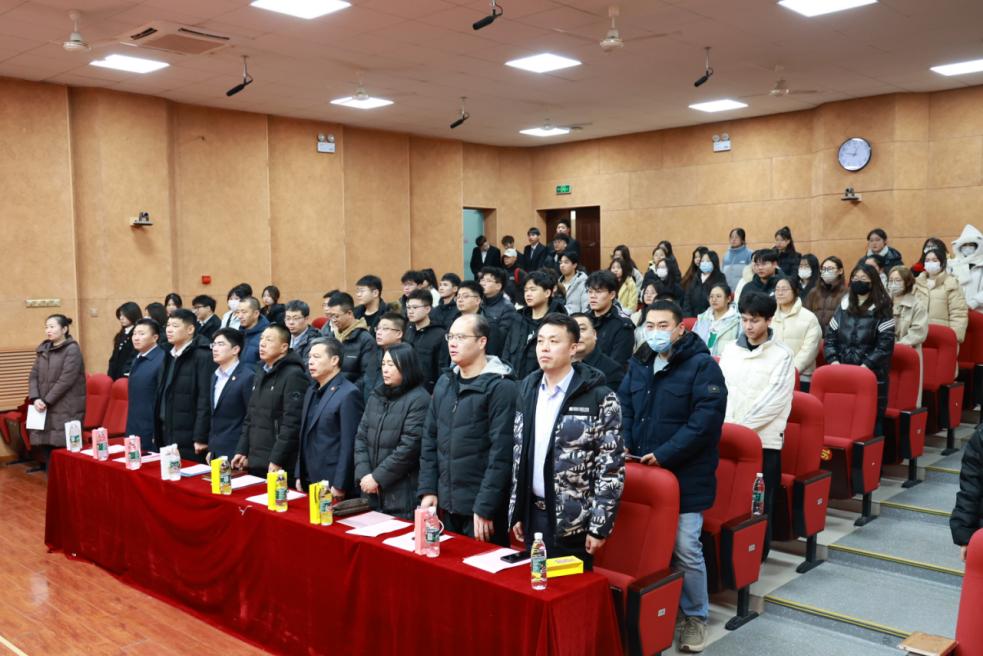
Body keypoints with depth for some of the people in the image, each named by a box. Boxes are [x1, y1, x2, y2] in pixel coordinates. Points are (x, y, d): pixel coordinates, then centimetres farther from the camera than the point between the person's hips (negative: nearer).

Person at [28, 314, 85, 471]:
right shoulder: (43, 349, 14)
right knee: (44, 444, 3)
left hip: (66, 409, -6)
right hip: (45, 408, 6)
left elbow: (66, 380, -13)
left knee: (62, 448, -9)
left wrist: (47, 401, -13)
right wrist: (35, 398, -5)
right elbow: (34, 376, 10)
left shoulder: (72, 350, -7)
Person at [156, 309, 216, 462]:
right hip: (167, 435, 7)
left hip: (189, 439, -7)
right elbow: (161, 395, 16)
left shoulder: (203, 356, -13)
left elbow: (205, 399, -17)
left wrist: (201, 437, -18)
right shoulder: (169, 355, 13)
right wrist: (157, 432, 13)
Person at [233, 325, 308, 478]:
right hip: (254, 462, 8)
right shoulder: (260, 372, 15)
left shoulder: (294, 375, -12)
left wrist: (277, 461, -19)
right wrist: (242, 451, 12)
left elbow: (292, 424, -18)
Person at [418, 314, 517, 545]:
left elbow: (501, 453, -16)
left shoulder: (500, 387, -12)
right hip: (447, 504, 6)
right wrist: (428, 490, 4)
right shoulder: (444, 383, 9)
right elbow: (430, 440, 12)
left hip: (481, 508, -6)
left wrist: (485, 508, -17)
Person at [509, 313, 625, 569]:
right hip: (533, 512, 5)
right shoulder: (527, 389, 6)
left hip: (573, 520, -5)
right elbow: (519, 452, 12)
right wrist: (516, 512, 10)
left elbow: (612, 467, -12)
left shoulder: (599, 398, -12)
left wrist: (599, 526, -14)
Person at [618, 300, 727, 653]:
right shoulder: (638, 363, 11)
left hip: (685, 475, -5)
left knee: (685, 548, -2)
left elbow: (706, 418, -18)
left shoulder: (702, 365, -10)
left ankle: (695, 615, 19)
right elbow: (623, 407, 13)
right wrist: (623, 446, -5)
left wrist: (665, 454, -21)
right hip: (642, 471, 6)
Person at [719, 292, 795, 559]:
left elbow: (774, 399, -10)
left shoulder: (782, 354, -3)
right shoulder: (730, 350, 10)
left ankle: (756, 555, 15)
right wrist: (726, 426, -7)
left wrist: (741, 426, -13)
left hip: (765, 439, -3)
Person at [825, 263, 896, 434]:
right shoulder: (843, 306, 13)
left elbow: (885, 344, -7)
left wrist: (866, 365, -16)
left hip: (872, 375, -4)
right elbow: (830, 337, 13)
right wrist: (833, 360, -4)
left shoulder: (882, 310, 1)